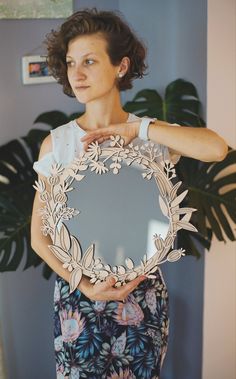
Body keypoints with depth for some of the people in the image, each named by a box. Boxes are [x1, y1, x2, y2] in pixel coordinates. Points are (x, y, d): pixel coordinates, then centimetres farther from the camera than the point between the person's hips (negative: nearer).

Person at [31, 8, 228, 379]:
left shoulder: (150, 135, -7)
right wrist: (85, 286, -16)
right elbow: (39, 236, -5)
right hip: (76, 294, 0)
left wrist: (137, 127, -23)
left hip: (143, 292, 0)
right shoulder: (56, 143, -7)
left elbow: (216, 149, -28)